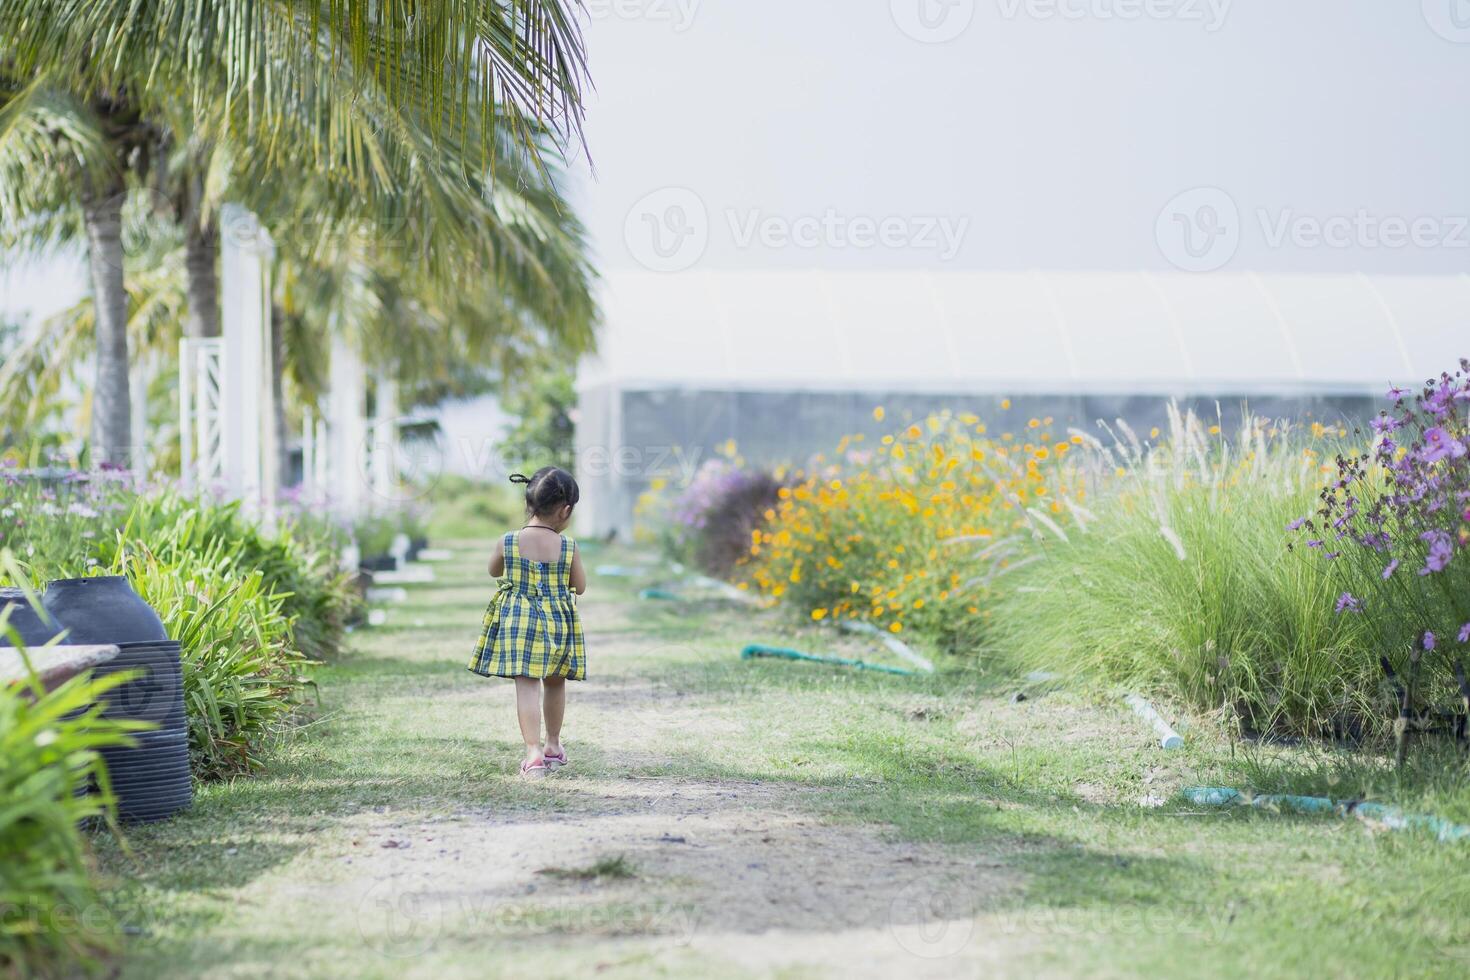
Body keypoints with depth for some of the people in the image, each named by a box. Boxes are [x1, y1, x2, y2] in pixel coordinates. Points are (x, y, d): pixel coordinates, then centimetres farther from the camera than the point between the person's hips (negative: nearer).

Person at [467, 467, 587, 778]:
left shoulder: (508, 542, -7)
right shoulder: (568, 546, -10)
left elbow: (494, 571, 12)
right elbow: (580, 586, 2)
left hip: (517, 621, -1)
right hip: (558, 621, 1)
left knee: (526, 685, -5)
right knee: (555, 683, 20)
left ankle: (533, 752, -18)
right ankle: (553, 746, 34)